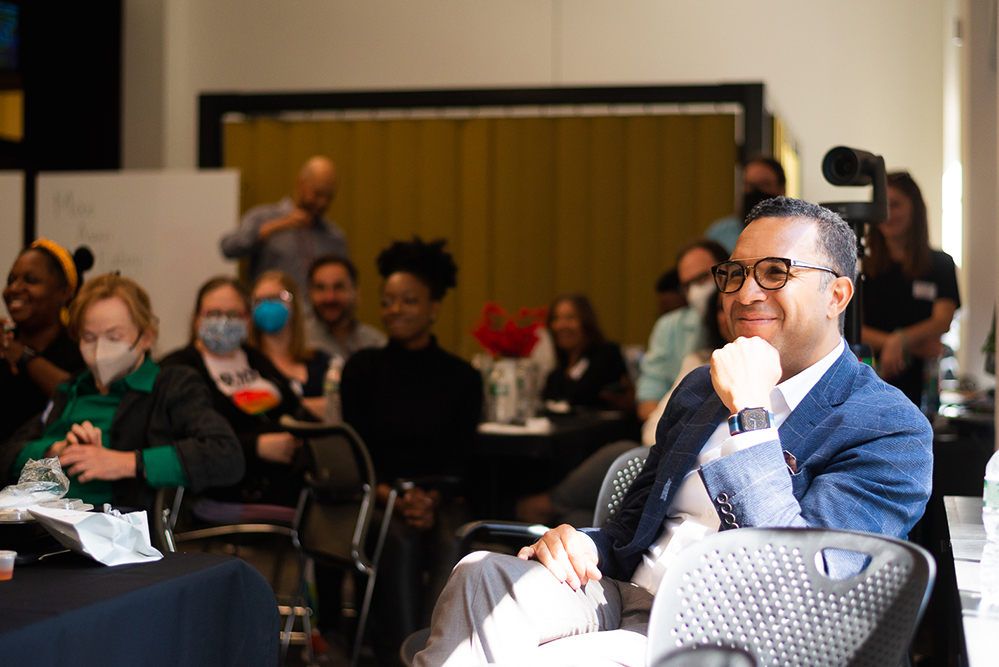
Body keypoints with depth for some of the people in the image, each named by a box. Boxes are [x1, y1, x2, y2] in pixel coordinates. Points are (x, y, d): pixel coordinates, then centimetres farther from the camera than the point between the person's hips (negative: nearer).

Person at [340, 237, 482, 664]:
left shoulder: (462, 378, 9)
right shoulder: (362, 368, 8)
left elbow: (460, 459, 4)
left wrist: (430, 499, -17)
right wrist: (393, 496, -16)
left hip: (441, 499, 1)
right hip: (377, 496, 0)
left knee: (455, 545, -34)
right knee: (400, 542, -35)